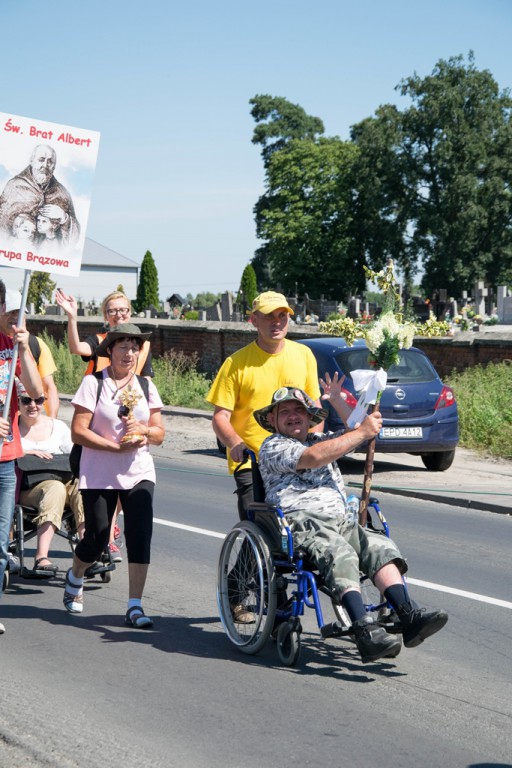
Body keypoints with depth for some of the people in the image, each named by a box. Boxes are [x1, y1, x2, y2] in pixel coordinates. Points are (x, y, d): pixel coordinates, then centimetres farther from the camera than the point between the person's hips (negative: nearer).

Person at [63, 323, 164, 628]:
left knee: (140, 535, -11)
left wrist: (142, 429, -13)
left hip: (139, 474, 3)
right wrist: (116, 446, -18)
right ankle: (75, 578, 36)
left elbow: (160, 433, 9)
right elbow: (78, 432, -11)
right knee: (97, 538, 4)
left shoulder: (146, 385, 8)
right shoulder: (93, 383, -5)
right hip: (99, 475, -3)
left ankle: (135, 606, -6)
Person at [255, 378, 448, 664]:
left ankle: (408, 614, -36)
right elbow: (313, 457, -9)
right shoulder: (273, 447, 7)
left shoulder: (321, 439, 33)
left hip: (340, 520, 7)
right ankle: (365, 630, -48)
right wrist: (362, 432, -7)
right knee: (341, 554, -35)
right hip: (300, 521, -6)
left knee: (381, 547, -23)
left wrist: (337, 400, 17)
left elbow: (358, 432, 28)